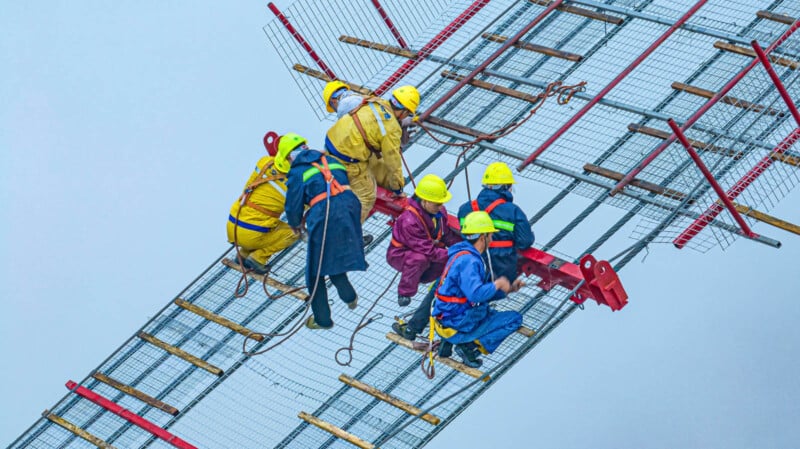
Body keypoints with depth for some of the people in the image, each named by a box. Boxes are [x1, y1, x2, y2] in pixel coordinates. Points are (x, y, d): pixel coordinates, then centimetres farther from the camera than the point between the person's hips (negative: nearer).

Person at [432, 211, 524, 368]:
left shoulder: (463, 255, 13)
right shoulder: (468, 261, -20)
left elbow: (481, 295, 19)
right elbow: (476, 294, -32)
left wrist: (507, 289, 14)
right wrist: (497, 284, -16)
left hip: (446, 319, 9)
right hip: (458, 327, -9)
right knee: (515, 319, -1)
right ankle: (470, 346, -8)